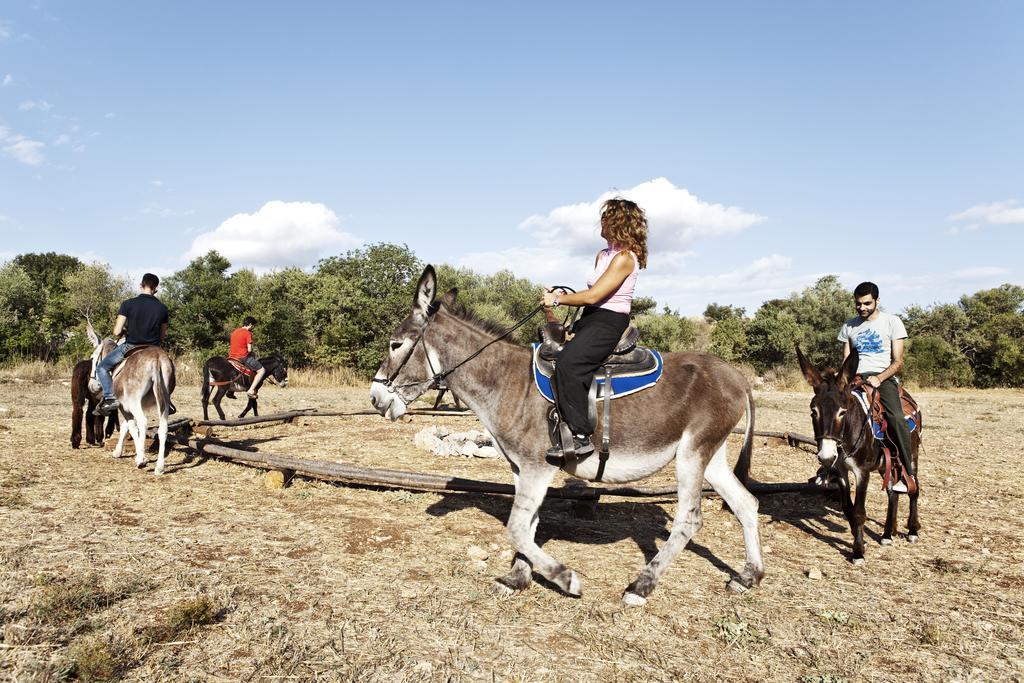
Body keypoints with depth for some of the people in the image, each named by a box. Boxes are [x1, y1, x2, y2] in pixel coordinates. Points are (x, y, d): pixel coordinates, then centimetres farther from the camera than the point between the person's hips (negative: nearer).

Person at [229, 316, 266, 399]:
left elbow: (234, 346, 18)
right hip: (243, 357, -8)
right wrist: (254, 357, 5)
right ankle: (251, 390, -18)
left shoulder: (234, 332, 15)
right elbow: (249, 350, -15)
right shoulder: (248, 333, -9)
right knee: (262, 370, -3)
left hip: (232, 356, 8)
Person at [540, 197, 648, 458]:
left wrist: (558, 299, -8)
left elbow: (593, 296, -18)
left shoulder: (625, 258, -13)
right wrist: (559, 296, 6)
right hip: (590, 321, 10)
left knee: (567, 364, -28)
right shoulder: (603, 255, 18)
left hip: (609, 323, -10)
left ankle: (582, 437, -24)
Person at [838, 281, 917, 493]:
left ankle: (907, 472, -21)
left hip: (884, 377, -3)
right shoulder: (849, 326, 14)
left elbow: (898, 362, 1)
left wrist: (879, 378, -17)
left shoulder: (892, 322, 5)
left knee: (896, 417, -30)